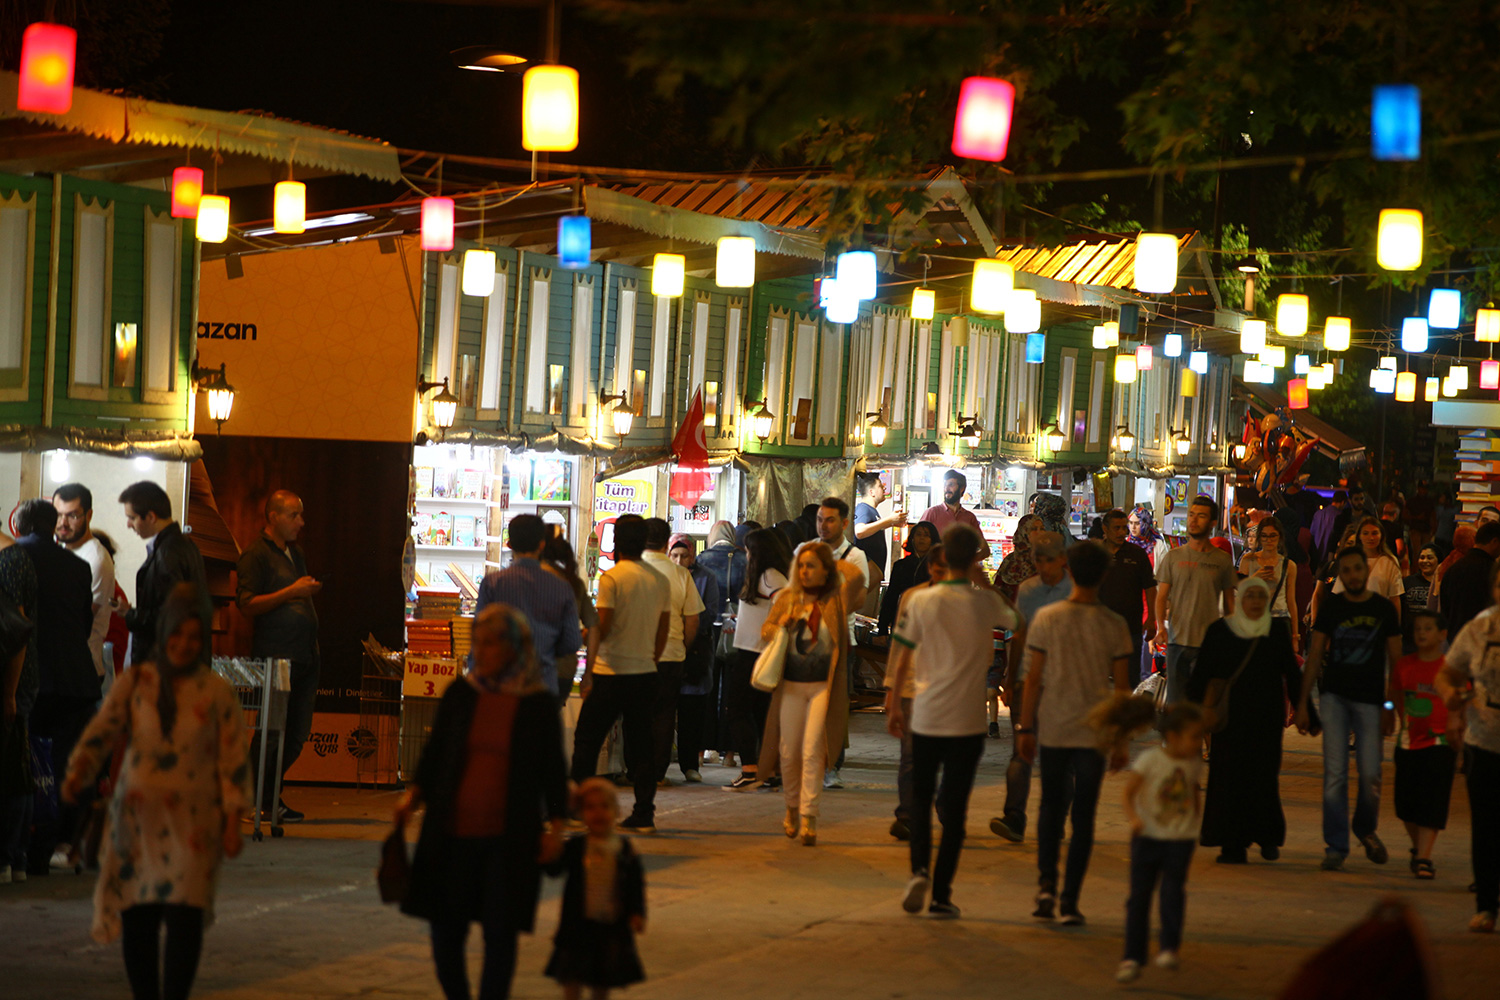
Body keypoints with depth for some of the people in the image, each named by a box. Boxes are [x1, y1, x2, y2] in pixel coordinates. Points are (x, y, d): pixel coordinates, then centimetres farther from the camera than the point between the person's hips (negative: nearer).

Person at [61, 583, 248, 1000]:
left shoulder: (217, 693, 3)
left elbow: (233, 762, 3)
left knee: (185, 915, -13)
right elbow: (101, 733, -6)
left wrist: (232, 824, -2)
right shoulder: (134, 684, 4)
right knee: (137, 919, 2)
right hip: (136, 816, 1)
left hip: (192, 823, -1)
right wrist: (77, 774, -24)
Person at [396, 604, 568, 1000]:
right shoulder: (460, 694, 4)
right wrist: (413, 795, -1)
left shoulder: (540, 704, -1)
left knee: (499, 931, 0)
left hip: (509, 837, -2)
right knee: (445, 927, 6)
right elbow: (435, 753, 11)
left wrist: (555, 826, -3)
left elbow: (553, 770, 3)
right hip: (453, 832, 2)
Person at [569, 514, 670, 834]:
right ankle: (644, 814, 4)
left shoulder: (612, 577, -11)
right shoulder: (660, 581, 6)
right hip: (645, 672, 5)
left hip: (611, 672, -5)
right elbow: (663, 631, 10)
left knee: (587, 740, 5)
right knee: (641, 746, 6)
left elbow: (601, 628, -14)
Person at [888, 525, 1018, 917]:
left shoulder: (921, 601, -4)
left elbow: (903, 658, 0)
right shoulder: (986, 603, -4)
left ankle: (920, 869, -7)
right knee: (954, 807, 5)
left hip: (925, 717, 1)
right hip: (968, 720, -1)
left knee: (920, 797, 16)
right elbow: (1014, 619, 18)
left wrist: (894, 704, 11)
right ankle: (941, 895, 5)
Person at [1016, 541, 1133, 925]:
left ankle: (1046, 884, 3)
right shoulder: (1114, 626, -4)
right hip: (1094, 731, -1)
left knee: (1052, 806, 17)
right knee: (1083, 814, 5)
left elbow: (1034, 678, -3)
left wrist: (1026, 727, 5)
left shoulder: (1047, 618, -5)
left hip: (1053, 728, 1)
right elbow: (1121, 686, -1)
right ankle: (1069, 900, 2)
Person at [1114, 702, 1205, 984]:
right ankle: (1132, 958, 8)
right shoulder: (1150, 760, -12)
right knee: (1139, 896, 2)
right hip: (1148, 836, -2)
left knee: (1173, 891, -14)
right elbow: (1128, 791, -13)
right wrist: (1132, 816, -27)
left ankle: (1169, 947, -3)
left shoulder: (1194, 763, 1)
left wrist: (1197, 817, 12)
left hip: (1180, 840, 2)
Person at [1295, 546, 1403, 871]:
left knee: (1370, 774, -3)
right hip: (1334, 697, 1)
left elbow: (1396, 659, 7)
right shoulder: (1331, 607, 5)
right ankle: (1335, 845, 1)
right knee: (1335, 772, -5)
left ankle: (1366, 829, 25)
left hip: (1369, 700, 0)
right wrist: (1302, 703, 4)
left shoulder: (1384, 609, 3)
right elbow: (1315, 655, 8)